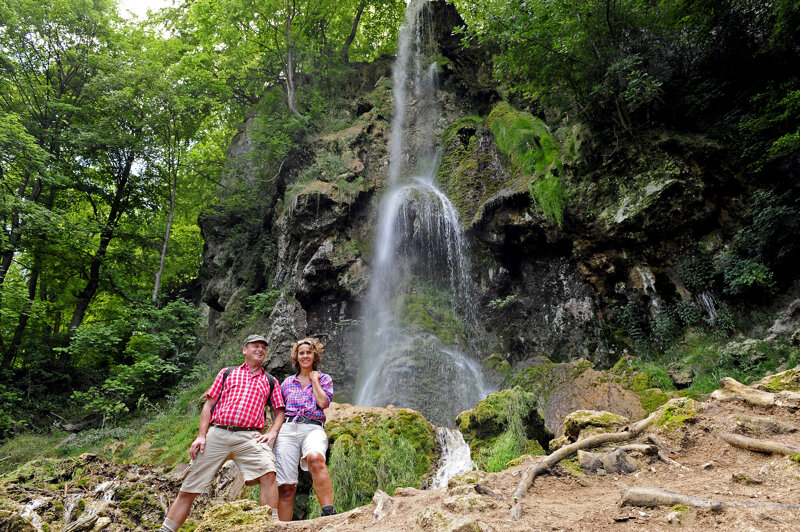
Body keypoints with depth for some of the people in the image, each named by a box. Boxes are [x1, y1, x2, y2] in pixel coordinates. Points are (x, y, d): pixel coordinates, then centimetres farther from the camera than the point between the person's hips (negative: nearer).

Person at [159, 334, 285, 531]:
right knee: (188, 490, 3)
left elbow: (279, 412, 16)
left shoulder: (271, 382, 18)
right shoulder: (227, 373, 17)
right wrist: (201, 436, 3)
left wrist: (272, 433, -2)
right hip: (216, 434, 1)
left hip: (249, 437, -1)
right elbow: (209, 405, 13)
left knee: (268, 472, -26)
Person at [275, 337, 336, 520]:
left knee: (315, 458, -37)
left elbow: (323, 403, 0)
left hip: (313, 428, -3)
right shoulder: (287, 381, 23)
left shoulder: (324, 379, 17)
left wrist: (314, 380, 7)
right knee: (286, 487, -7)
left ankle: (328, 513, -41)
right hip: (287, 429, 3)